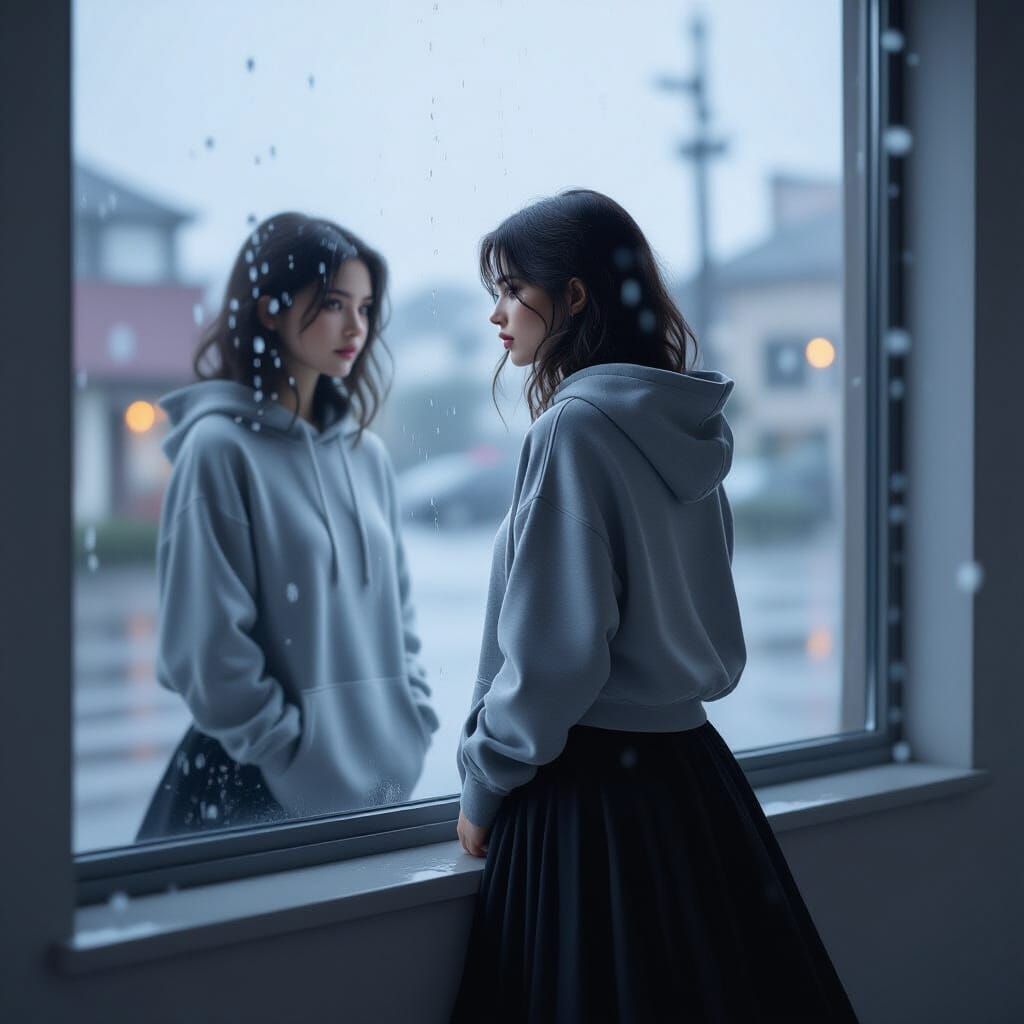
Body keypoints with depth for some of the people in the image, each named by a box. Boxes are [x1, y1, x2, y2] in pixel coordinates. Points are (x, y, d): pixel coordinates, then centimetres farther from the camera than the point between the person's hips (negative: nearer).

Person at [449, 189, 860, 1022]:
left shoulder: (574, 426, -16)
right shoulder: (685, 425, 8)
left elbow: (555, 648, -18)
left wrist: (483, 784, -6)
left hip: (594, 786, -8)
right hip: (690, 766, 8)